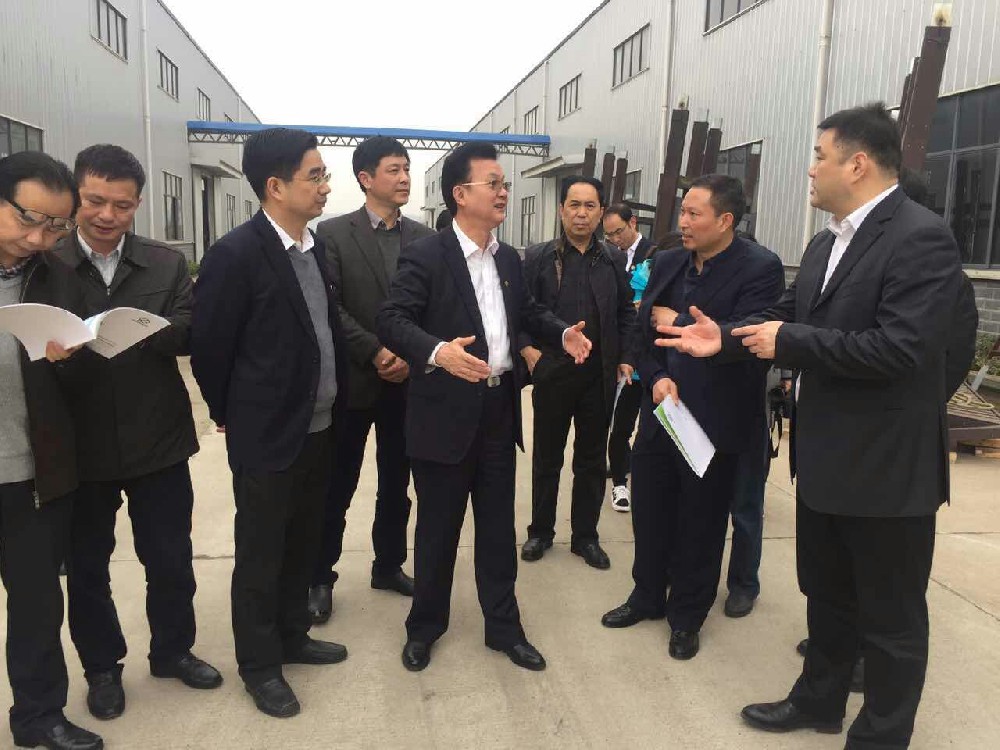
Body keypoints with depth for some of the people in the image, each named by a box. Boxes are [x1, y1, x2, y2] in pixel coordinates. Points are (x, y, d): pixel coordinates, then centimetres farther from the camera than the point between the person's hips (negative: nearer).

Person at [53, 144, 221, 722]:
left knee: (171, 559, 14)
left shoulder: (167, 264, 2)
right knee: (87, 565, 15)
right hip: (79, 446, -1)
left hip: (158, 441, 1)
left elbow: (190, 332, -10)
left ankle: (173, 650, 37)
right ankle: (102, 667, 36)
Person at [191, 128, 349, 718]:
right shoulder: (236, 254, -18)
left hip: (319, 427, 7)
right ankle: (259, 664, 29)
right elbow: (209, 348, -11)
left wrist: (335, 403, 13)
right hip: (267, 434, -7)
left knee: (304, 544, 20)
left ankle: (292, 636, 39)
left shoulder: (315, 247, 5)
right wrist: (231, 416, 1)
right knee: (261, 554, 10)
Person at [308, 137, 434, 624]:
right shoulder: (333, 233, -4)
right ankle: (321, 577, 22)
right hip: (352, 379, -3)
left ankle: (389, 565, 31)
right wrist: (375, 353, -18)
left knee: (396, 483, 15)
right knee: (337, 488, 7)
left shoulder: (423, 237, 5)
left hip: (407, 380, 3)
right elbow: (329, 307, -11)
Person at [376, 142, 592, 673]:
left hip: (500, 410, 6)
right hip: (446, 414, -6)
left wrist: (563, 333, 4)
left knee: (498, 527, 15)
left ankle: (503, 627, 31)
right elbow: (391, 320, -19)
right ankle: (425, 626, 31)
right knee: (438, 528, 9)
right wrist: (437, 351, -37)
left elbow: (528, 312, 23)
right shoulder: (425, 256, -11)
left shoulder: (509, 259, 11)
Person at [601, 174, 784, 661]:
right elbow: (643, 330, 8)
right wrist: (657, 379, -9)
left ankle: (687, 616, 31)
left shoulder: (760, 268, -13)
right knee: (649, 511, 16)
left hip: (714, 420, -5)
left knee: (700, 524, 11)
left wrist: (677, 322, -13)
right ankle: (648, 596, 39)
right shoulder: (666, 263, 6)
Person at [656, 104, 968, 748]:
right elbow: (787, 317, 11)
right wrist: (726, 340, -4)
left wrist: (788, 343, -22)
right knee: (827, 595, 24)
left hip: (887, 467, -9)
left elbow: (900, 349, -28)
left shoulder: (922, 237, -19)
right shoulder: (827, 243, 10)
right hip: (826, 457, 9)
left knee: (890, 615, 11)